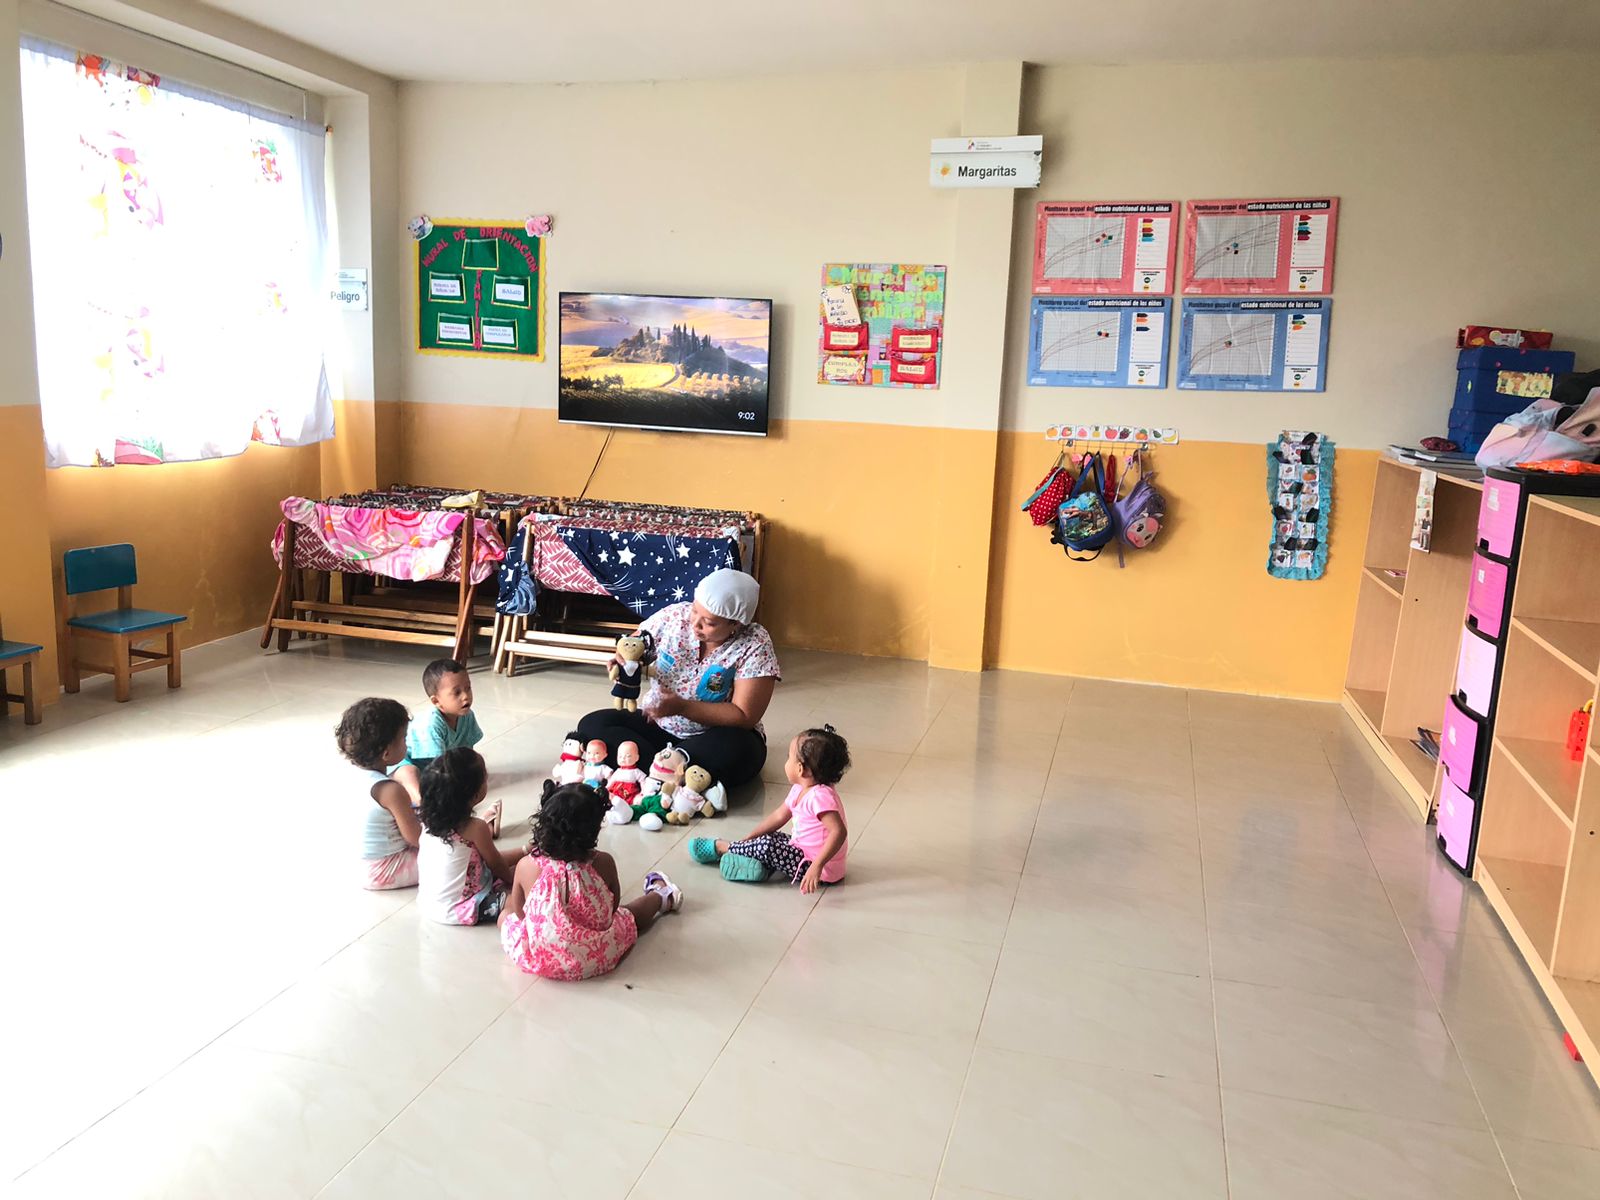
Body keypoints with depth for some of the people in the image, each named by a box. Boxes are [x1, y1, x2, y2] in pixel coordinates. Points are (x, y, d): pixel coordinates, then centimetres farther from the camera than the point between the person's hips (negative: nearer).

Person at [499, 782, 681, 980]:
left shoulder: (526, 866, -17)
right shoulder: (603, 863, -17)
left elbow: (518, 912, 0)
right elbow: (614, 906, 0)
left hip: (535, 959, 0)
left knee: (506, 915, 30)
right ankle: (661, 896, 57)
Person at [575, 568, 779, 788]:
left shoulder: (755, 646, -16)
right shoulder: (673, 616, -7)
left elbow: (744, 717, -19)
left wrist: (682, 707, -27)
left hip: (716, 737, -4)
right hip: (658, 727, 4)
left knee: (735, 749, -38)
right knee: (592, 725, -16)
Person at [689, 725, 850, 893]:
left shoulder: (820, 796, -25)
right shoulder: (800, 790, 7)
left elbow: (839, 832, -34)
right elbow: (779, 816, 16)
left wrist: (817, 866, -39)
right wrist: (750, 837, 13)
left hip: (822, 870, -10)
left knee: (767, 847, -19)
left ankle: (720, 848, 1)